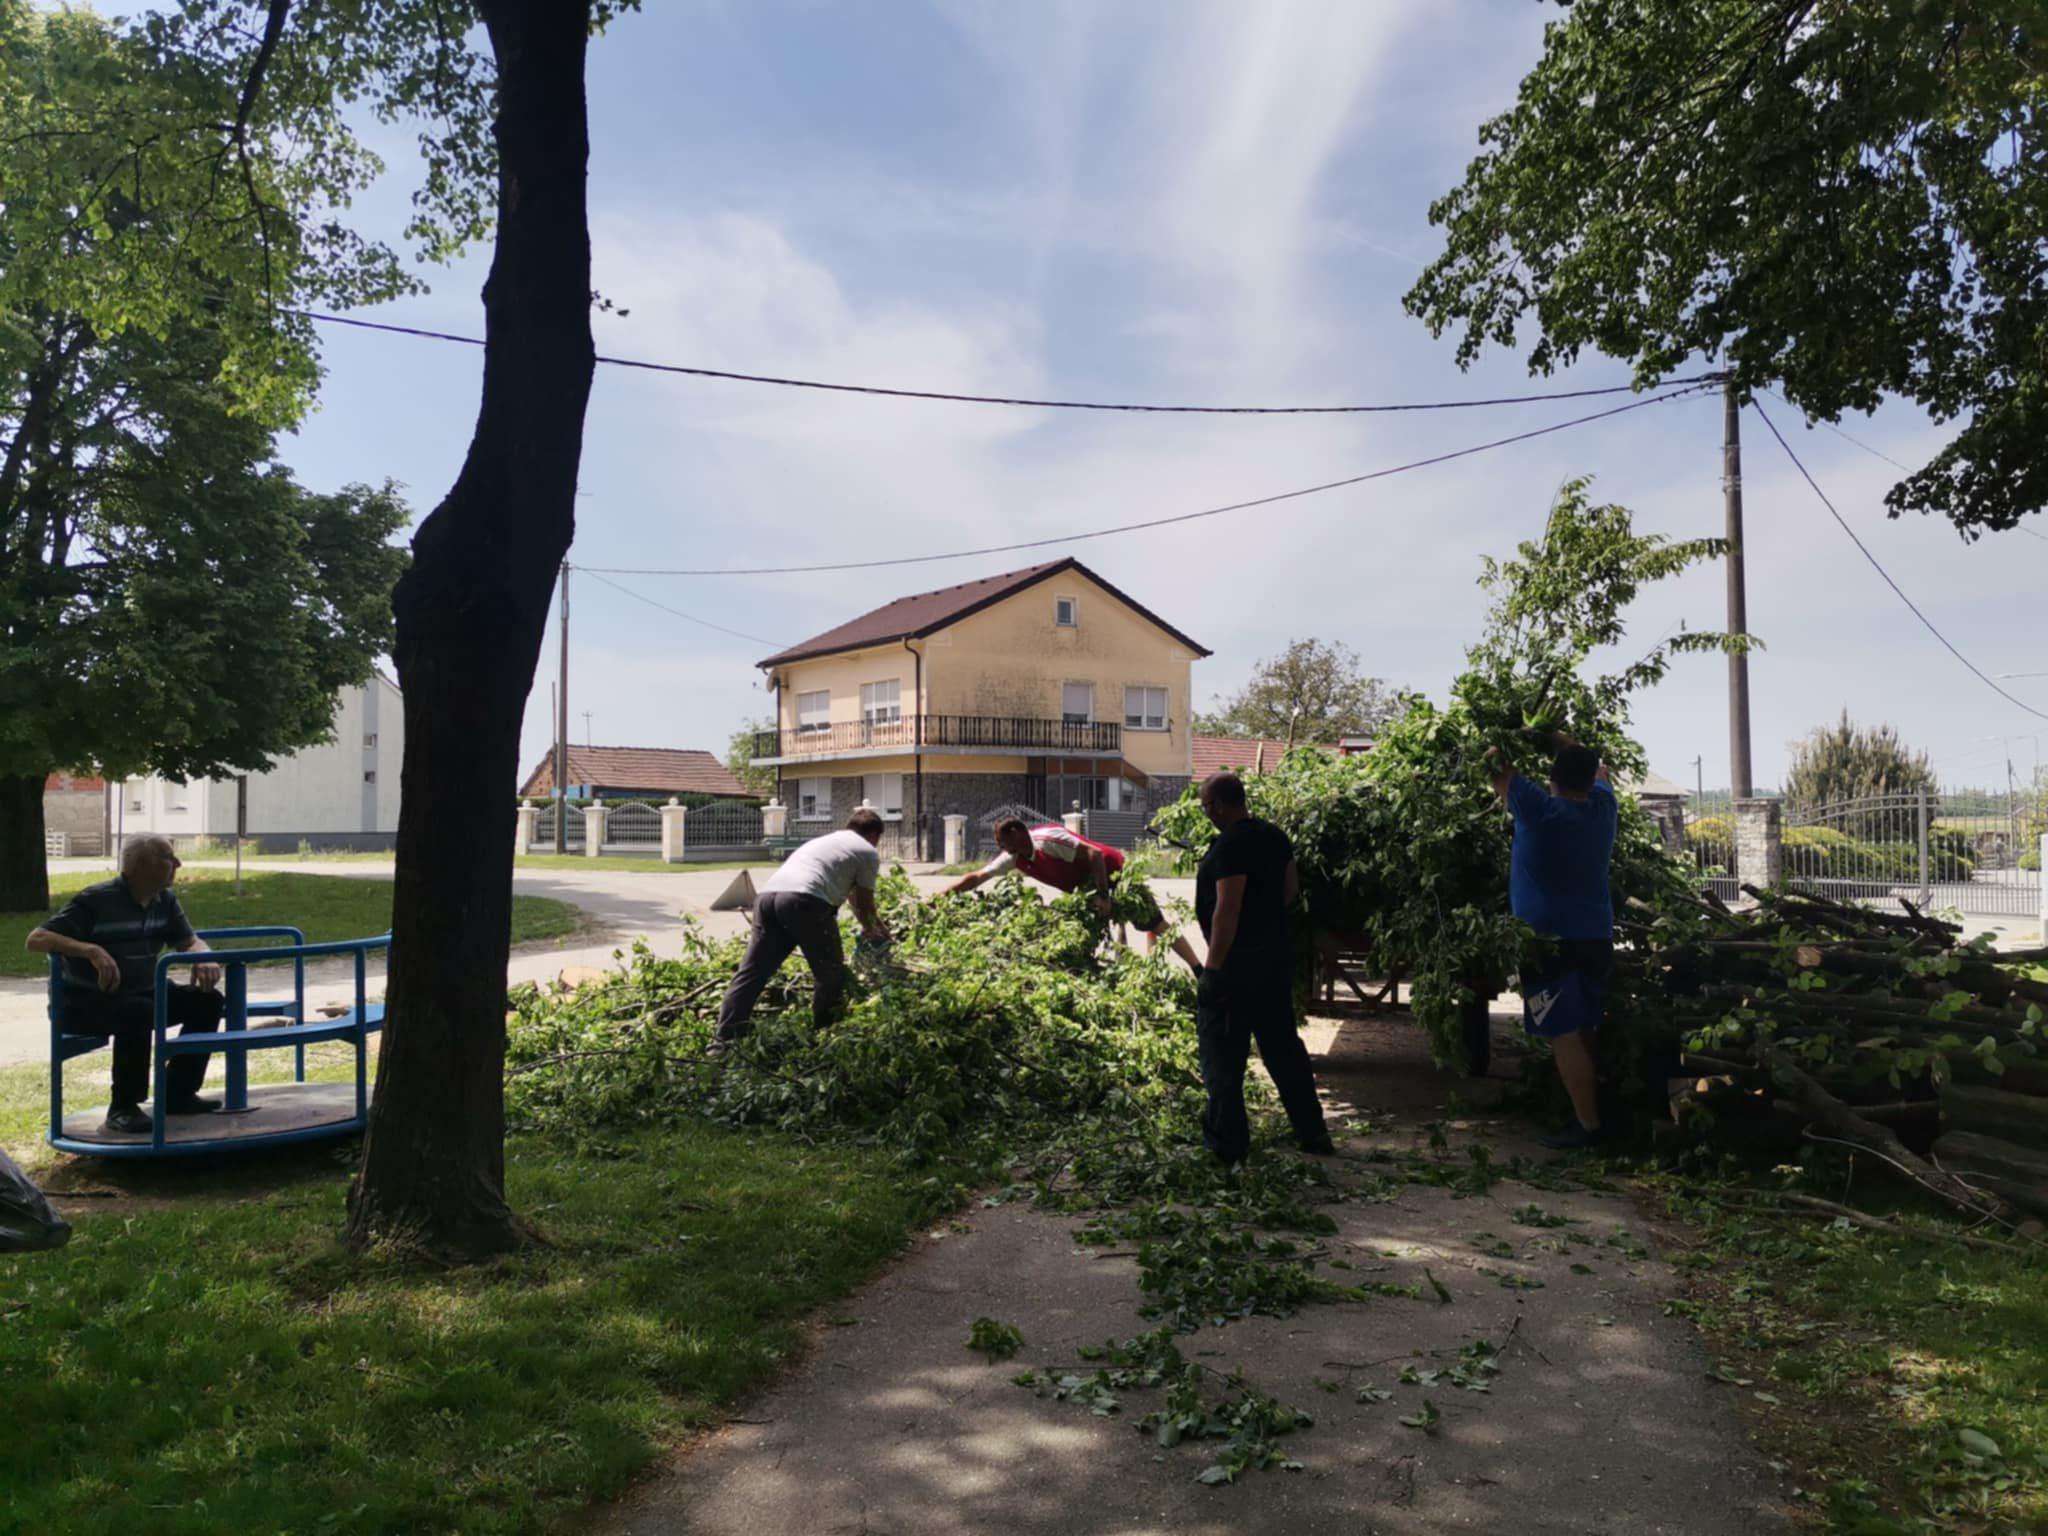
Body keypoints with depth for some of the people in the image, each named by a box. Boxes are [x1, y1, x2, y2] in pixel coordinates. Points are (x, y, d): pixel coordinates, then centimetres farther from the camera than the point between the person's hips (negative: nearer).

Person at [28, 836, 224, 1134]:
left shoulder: (165, 900, 3)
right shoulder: (96, 900, -18)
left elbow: (189, 941, 12)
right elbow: (36, 940, -23)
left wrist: (203, 960, -13)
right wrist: (92, 950, -38)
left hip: (142, 993, 7)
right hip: (86, 1002, -7)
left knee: (206, 1001, -7)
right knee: (138, 1012, -37)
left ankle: (178, 1093, 3)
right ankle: (123, 1109, -22)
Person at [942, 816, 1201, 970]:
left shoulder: (1047, 838, -28)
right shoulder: (1014, 858, -2)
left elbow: (1094, 854, -31)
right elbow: (976, 877, 1)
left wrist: (1103, 896, -31)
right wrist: (940, 896, -3)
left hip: (1115, 873, -9)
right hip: (1089, 886, 9)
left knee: (1157, 924, -10)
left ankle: (1200, 972, -10)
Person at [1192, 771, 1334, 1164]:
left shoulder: (1230, 846, -20)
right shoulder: (1274, 836, 7)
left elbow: (1226, 910, -23)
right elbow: (1291, 888, 17)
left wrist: (1212, 968, -21)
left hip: (1238, 959, -9)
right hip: (1276, 953, 9)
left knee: (1222, 1053, 2)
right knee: (1282, 1043, 18)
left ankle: (1227, 1144, 8)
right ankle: (1313, 1131, 24)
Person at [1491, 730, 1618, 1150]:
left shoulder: (1539, 810, -14)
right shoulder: (1603, 807, 3)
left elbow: (1498, 771, -2)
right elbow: (1596, 767, 24)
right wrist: (1554, 736, 28)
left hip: (1549, 938, -7)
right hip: (1596, 936, 7)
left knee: (1565, 1035, -5)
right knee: (1586, 1031, 14)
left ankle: (1588, 1124, -4)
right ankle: (1594, 1111, 20)